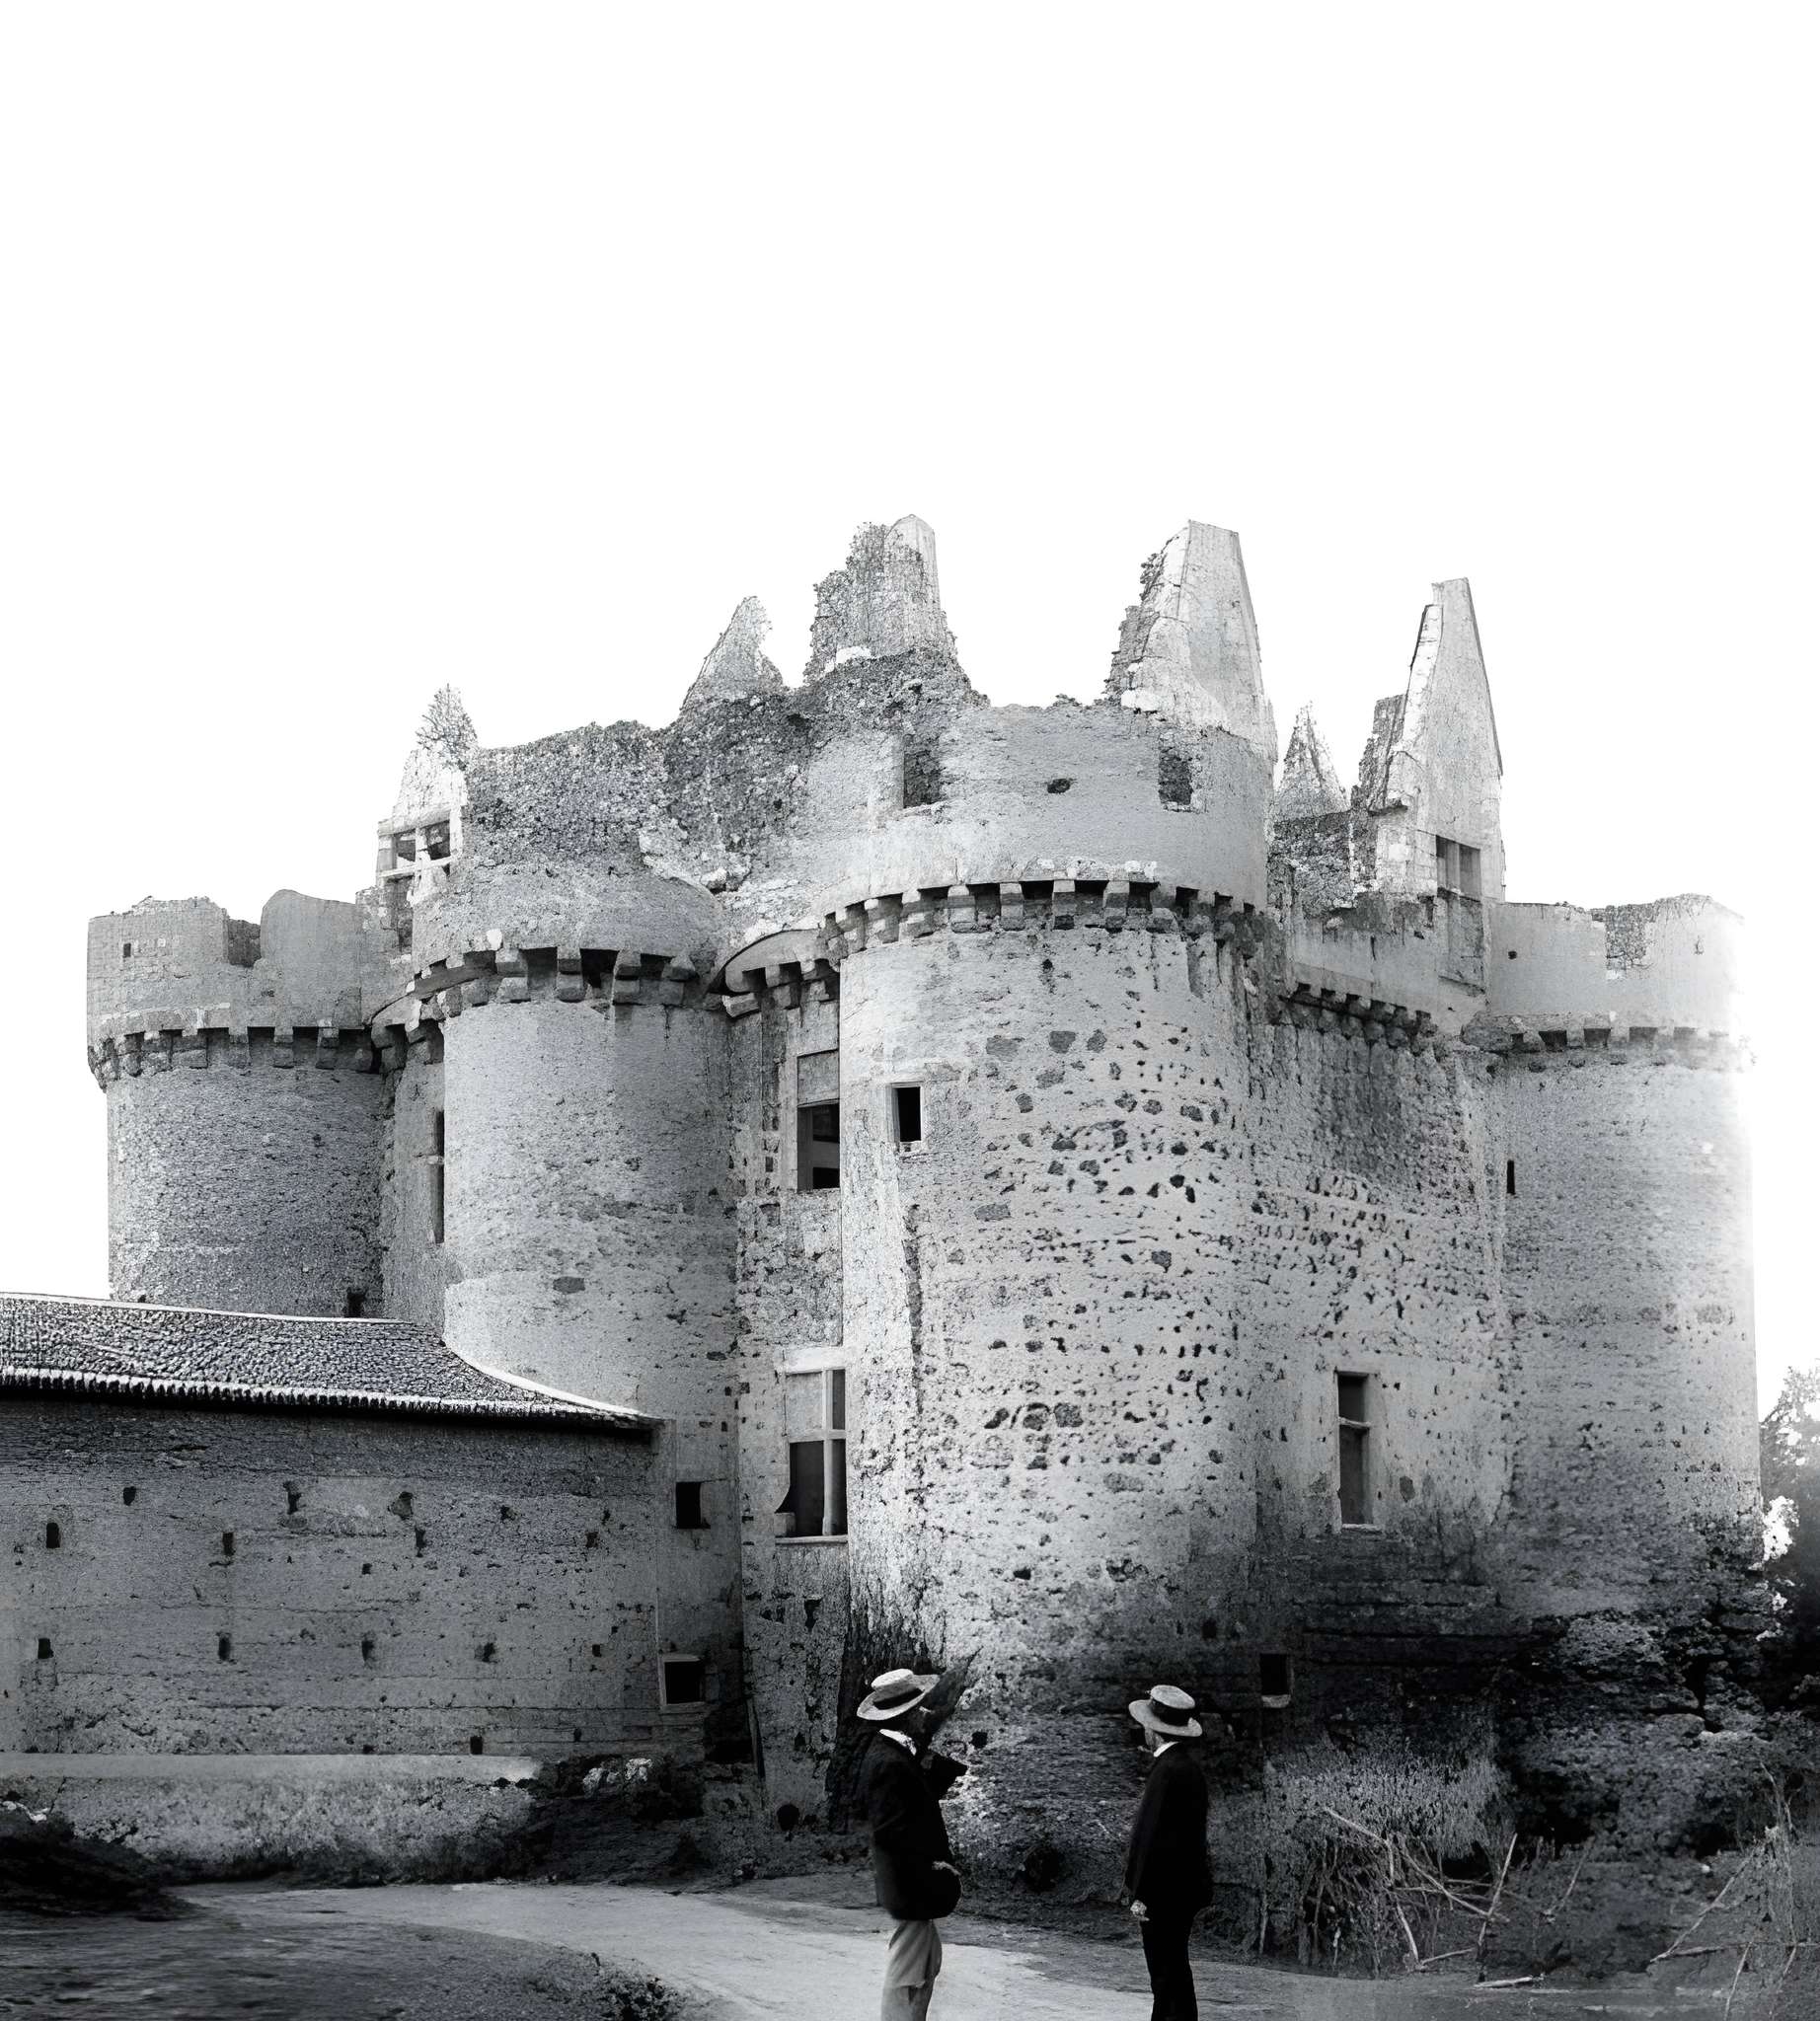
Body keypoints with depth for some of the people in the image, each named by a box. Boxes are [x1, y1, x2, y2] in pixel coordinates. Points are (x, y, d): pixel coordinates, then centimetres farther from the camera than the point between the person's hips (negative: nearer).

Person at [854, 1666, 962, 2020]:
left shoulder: (895, 1752, 8)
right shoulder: (888, 1763, -23)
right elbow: (890, 1832, -26)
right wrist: (929, 1865, -19)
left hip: (913, 1884, 10)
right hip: (910, 1885, -10)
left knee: (929, 1963, 20)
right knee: (907, 1976, -3)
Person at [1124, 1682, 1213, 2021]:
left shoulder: (1168, 1771, -20)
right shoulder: (1188, 1764, 11)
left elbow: (1152, 1836, -22)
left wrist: (1141, 1895, -18)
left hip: (1166, 1891, -10)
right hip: (1184, 1886, 10)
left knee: (1169, 1976, -4)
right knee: (1173, 1971, 15)